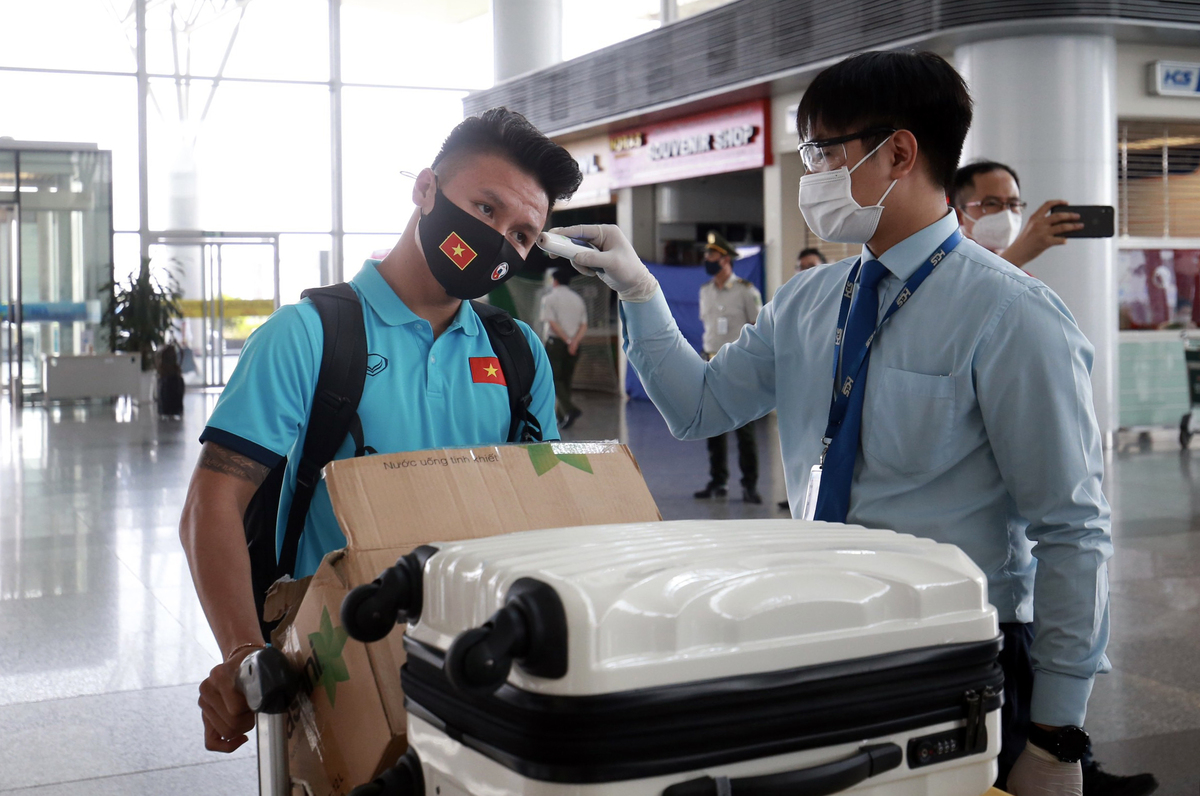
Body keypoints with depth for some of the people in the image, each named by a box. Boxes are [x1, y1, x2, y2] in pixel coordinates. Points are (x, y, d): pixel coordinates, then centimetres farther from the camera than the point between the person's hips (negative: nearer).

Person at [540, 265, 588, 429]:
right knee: (566, 379, 13)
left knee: (553, 379, -2)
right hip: (574, 346, 5)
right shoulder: (578, 299, 12)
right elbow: (584, 325, 3)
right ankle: (562, 416, 16)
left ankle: (570, 409, -22)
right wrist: (574, 341, -10)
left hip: (555, 342, -5)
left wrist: (567, 340, -14)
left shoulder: (550, 298, -4)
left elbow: (552, 323, -14)